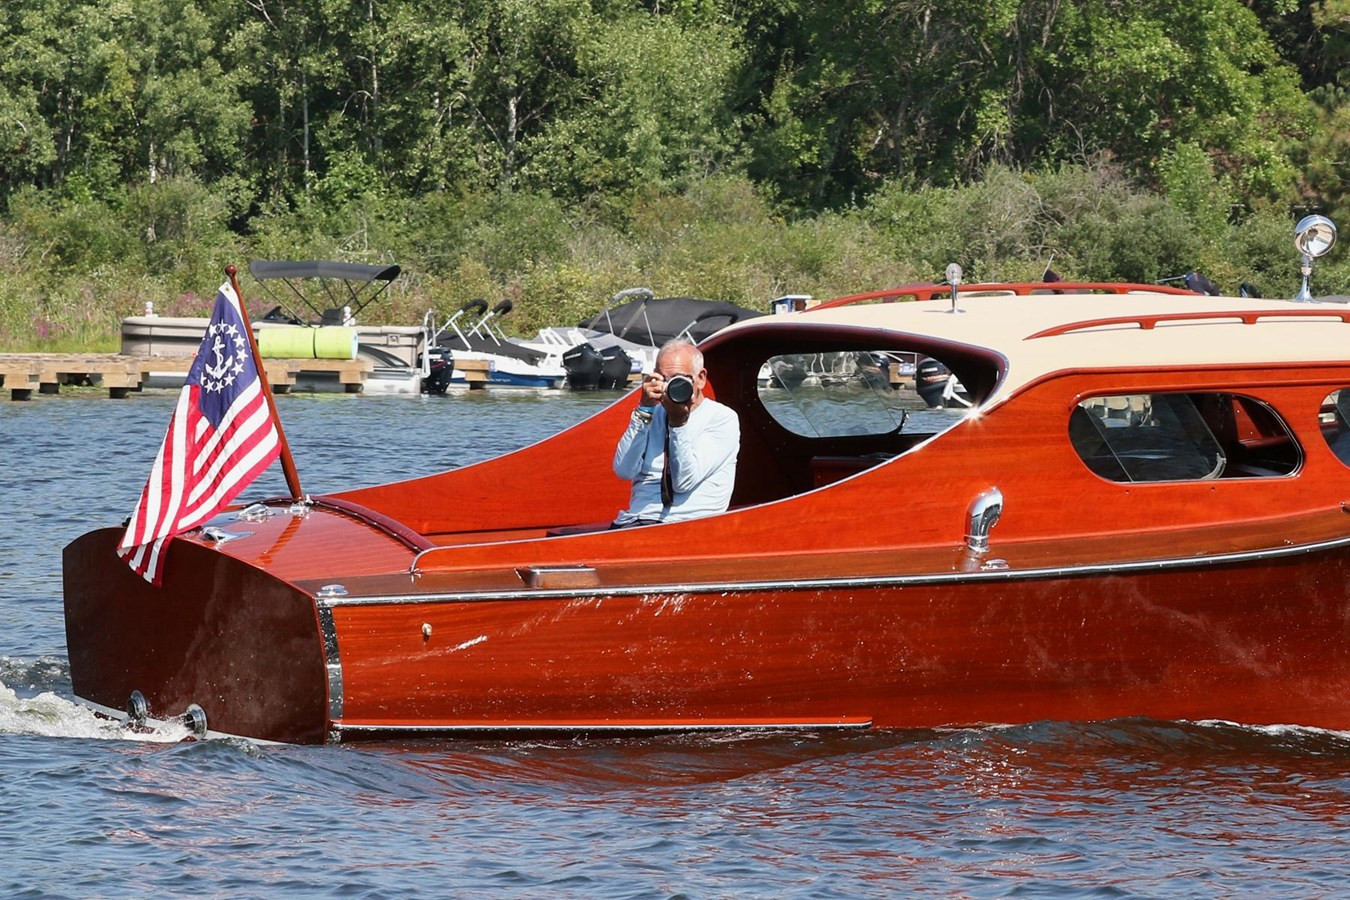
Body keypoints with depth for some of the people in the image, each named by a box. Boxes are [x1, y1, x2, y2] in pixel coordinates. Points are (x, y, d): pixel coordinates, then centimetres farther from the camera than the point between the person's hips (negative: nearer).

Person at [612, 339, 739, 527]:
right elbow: (624, 471, 0)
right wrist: (644, 409, -3)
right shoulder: (653, 414, 18)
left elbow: (684, 482, -7)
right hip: (638, 520, 3)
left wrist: (678, 420, -12)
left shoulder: (722, 418, 4)